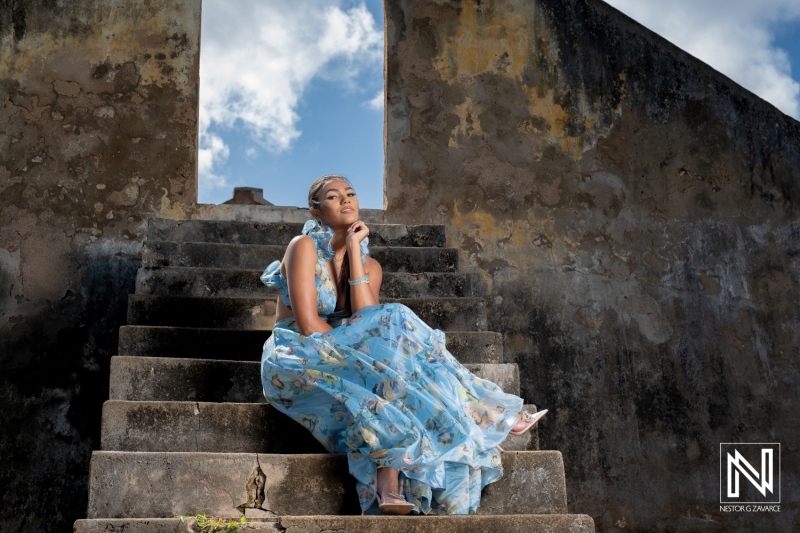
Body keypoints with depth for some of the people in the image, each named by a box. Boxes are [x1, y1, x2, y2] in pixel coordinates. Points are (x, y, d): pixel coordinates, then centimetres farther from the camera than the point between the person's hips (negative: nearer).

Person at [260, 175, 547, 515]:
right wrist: (353, 346, -14)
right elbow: (308, 325, -18)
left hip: (339, 359, 6)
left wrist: (354, 251, -11)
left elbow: (365, 321, -12)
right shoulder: (305, 247, -8)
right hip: (295, 359, -6)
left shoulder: (369, 265, 9)